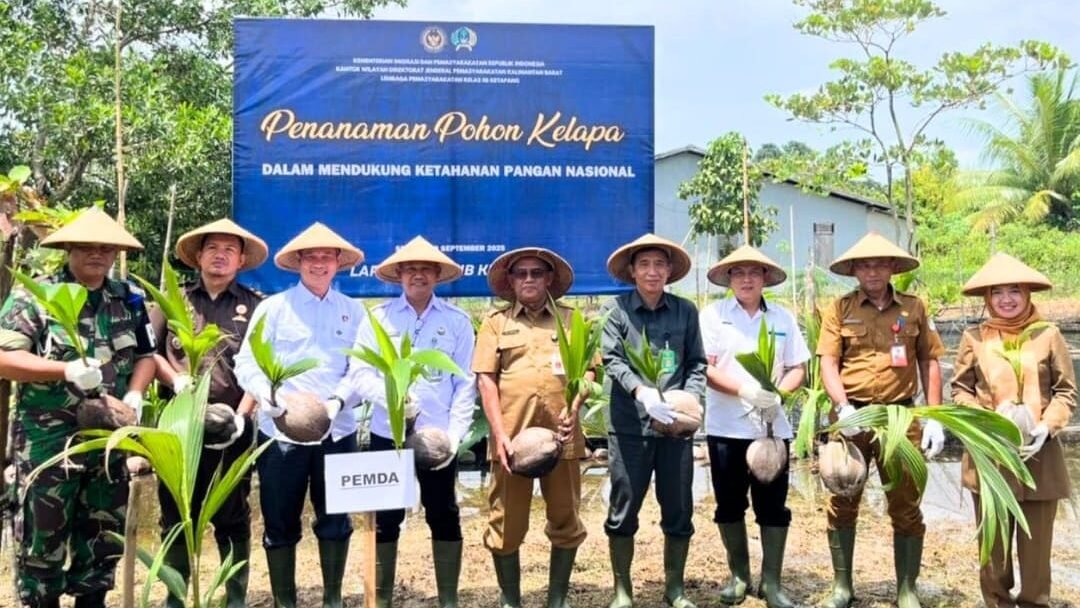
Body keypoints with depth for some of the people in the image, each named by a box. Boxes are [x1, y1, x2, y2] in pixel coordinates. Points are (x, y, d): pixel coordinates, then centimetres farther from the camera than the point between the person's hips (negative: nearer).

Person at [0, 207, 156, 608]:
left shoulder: (129, 299, 7)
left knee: (104, 530, 15)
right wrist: (67, 370, -24)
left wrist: (134, 395, -6)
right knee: (43, 531, 5)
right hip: (47, 441, -4)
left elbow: (145, 355, 12)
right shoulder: (34, 296, -7)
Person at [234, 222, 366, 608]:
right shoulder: (274, 307, 2)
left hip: (338, 429, 2)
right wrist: (268, 396, -20)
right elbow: (247, 362, -2)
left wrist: (339, 399, -15)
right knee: (280, 523, 6)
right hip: (281, 430, -1)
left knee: (335, 520, 10)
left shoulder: (353, 311, 7)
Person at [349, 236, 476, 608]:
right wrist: (390, 397, -21)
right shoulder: (378, 317, 4)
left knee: (444, 516, 7)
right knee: (386, 518, 8)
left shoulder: (457, 321, 3)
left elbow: (465, 383, 0)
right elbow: (361, 374, -2)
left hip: (439, 435, 0)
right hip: (387, 434, 1)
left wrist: (454, 435, -10)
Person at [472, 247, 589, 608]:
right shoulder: (496, 322, 8)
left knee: (565, 521, 8)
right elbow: (485, 379, 1)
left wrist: (574, 406, -10)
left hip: (561, 436, 1)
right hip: (512, 437, -1)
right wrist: (499, 434, -9)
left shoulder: (572, 320, 12)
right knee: (506, 523, 4)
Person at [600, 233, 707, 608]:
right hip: (629, 425, -2)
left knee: (679, 510, 10)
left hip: (674, 425, 2)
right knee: (623, 509, 6)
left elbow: (697, 363, 6)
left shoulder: (686, 311, 7)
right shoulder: (616, 309, 0)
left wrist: (689, 398, -11)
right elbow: (612, 360, -8)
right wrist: (642, 392, -23)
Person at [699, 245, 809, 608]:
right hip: (726, 427, -1)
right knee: (729, 505, 9)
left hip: (773, 426, 1)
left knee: (773, 506, 3)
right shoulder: (713, 314, 1)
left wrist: (777, 394, -13)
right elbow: (704, 367, -6)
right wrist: (743, 390, -20)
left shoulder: (782, 318, 8)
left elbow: (798, 368, 7)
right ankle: (739, 575, 25)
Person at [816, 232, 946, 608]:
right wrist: (843, 408, -18)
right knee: (842, 503, 7)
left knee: (906, 506, 7)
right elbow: (828, 364, -3)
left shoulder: (913, 308, 7)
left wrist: (935, 418, 1)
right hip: (851, 416, 0)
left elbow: (929, 362, 8)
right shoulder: (840, 309, 3)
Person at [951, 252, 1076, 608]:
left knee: (1036, 544, 9)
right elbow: (960, 390, 4)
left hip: (1039, 454, 0)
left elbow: (1067, 391, 3)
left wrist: (1047, 426, -11)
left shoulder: (1048, 335, -1)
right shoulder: (974, 337, 0)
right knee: (993, 542, 11)